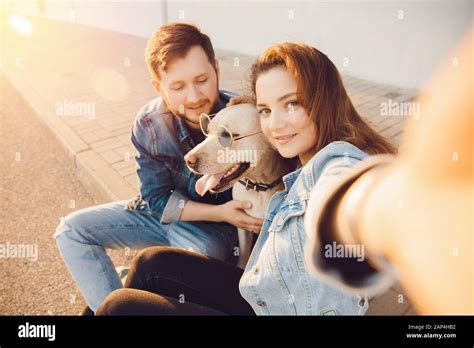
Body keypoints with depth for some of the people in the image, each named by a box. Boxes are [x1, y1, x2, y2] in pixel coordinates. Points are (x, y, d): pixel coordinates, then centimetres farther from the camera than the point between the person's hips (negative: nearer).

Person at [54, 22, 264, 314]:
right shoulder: (148, 123, -17)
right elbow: (159, 200, -11)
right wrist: (219, 212, -25)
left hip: (216, 225, -3)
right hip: (163, 210, 4)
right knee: (72, 230, -2)